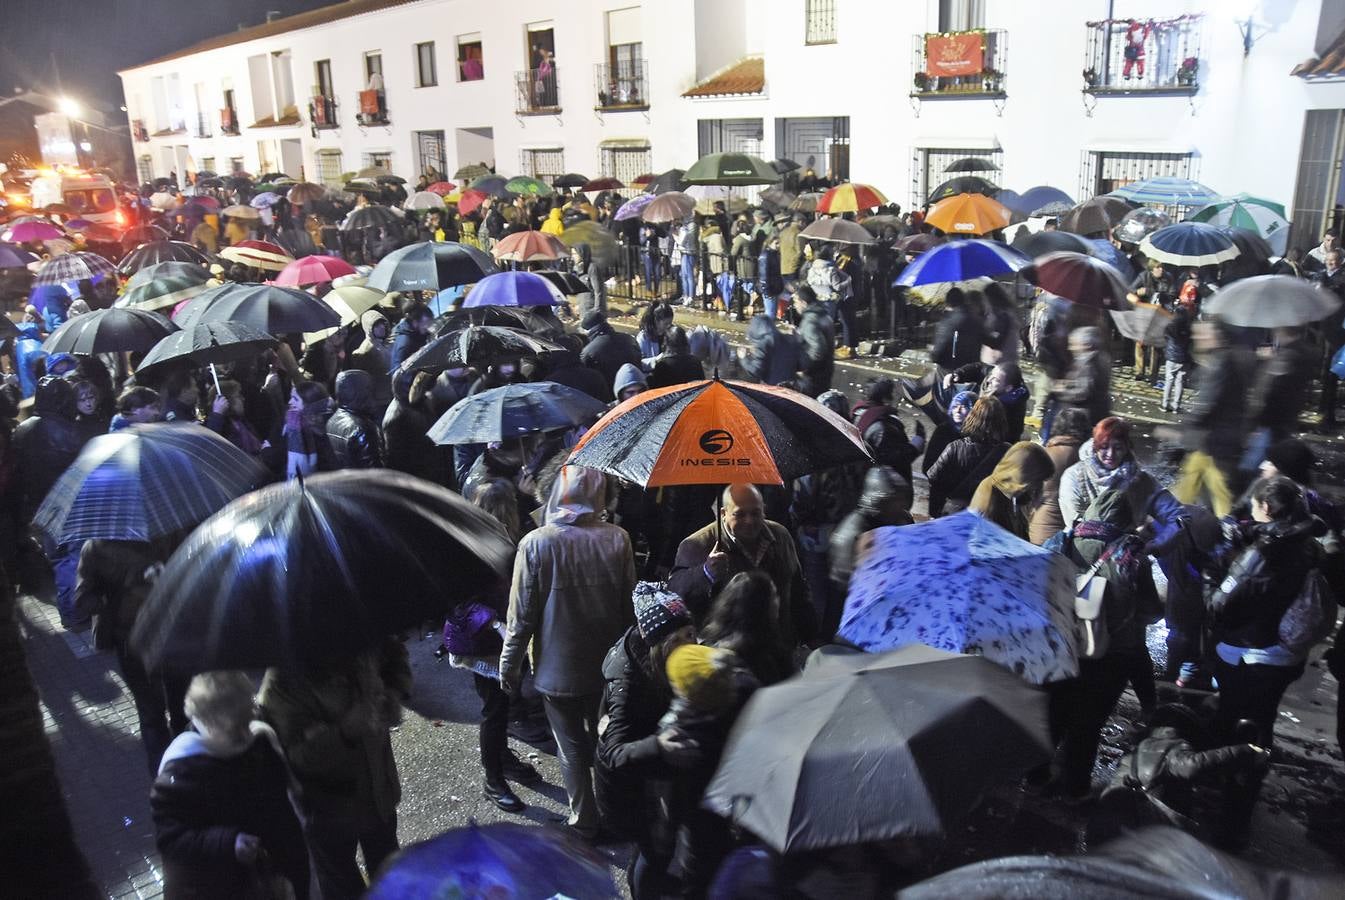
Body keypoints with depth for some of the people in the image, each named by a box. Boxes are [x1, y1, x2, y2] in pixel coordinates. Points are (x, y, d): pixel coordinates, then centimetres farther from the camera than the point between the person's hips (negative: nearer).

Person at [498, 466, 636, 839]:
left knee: (572, 748, 13)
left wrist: (509, 665, -1)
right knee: (606, 742, 22)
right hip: (609, 666, 3)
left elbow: (521, 615, -14)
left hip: (558, 668, -3)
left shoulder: (535, 544, -18)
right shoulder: (618, 539, -12)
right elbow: (630, 604, -3)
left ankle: (584, 823, 25)